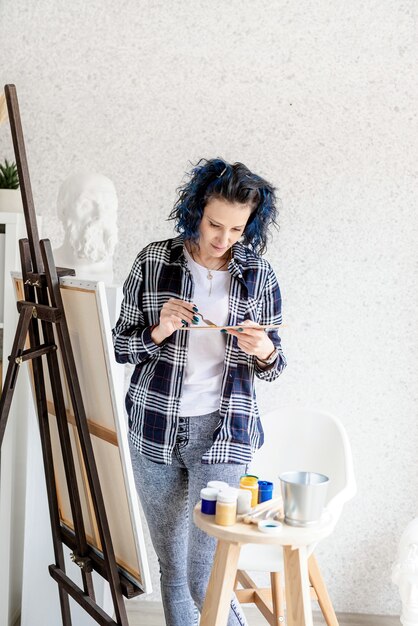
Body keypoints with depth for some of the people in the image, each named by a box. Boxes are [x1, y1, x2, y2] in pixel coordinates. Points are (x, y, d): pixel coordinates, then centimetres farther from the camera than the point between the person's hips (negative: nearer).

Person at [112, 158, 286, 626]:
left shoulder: (258, 274, 0)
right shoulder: (153, 261, -2)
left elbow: (271, 367, 7)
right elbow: (120, 345, 4)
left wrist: (264, 352, -16)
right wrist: (158, 332, -16)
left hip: (223, 433, -1)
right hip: (154, 429, 2)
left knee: (206, 579, -5)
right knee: (171, 567, 14)